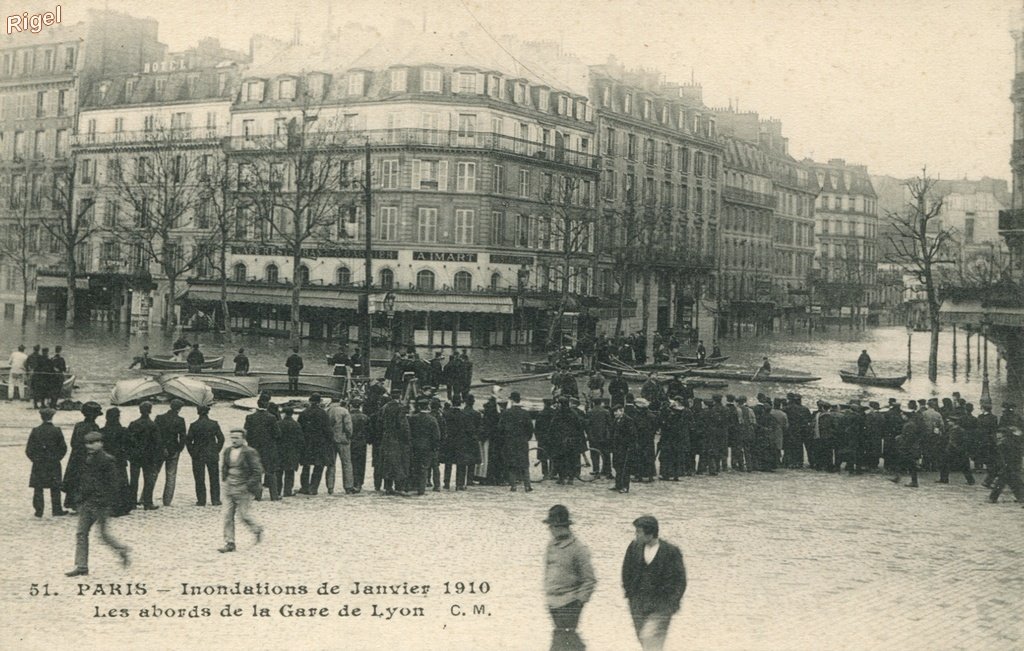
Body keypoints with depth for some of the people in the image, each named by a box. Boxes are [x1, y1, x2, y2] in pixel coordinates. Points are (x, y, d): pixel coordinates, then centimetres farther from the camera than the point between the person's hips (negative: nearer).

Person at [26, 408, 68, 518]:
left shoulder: (35, 431, -3)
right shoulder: (56, 431, -7)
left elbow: (29, 450, -1)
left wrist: (35, 459, 10)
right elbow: (63, 448, -3)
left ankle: (38, 510, 6)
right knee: (55, 488, 8)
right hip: (53, 464, -1)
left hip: (38, 464, 1)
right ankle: (57, 510, 10)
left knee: (38, 488, 7)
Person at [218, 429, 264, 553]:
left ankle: (257, 530, 28)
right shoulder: (227, 452, 9)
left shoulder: (250, 453, -11)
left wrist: (249, 485, -15)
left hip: (243, 489, -6)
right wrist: (225, 480, 12)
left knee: (243, 514, -1)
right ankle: (229, 543, 4)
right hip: (229, 489, 6)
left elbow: (258, 471, -11)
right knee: (227, 516, 0)